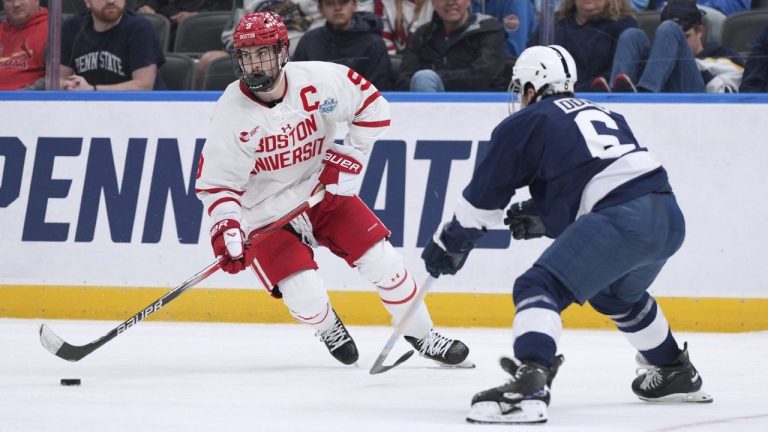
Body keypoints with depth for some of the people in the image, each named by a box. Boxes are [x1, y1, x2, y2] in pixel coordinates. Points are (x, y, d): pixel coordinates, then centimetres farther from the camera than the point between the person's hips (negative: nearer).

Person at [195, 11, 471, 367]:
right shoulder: (231, 113, -22)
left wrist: (350, 157, -8)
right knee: (305, 297, -16)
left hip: (325, 190, 3)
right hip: (268, 213, -2)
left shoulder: (318, 80, -18)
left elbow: (371, 104, -3)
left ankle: (422, 335, 20)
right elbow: (216, 183, -18)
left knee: (382, 261, -3)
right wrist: (225, 228, -33)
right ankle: (329, 330, 21)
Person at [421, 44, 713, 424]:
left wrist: (449, 242, 26)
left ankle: (528, 386, -32)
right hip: (669, 217, 8)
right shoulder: (603, 115, 29)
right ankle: (676, 374, 46)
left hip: (621, 221, -8)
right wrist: (544, 217, 34)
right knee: (616, 293, 34)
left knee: (540, 288, -10)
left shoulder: (525, 123, 9)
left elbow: (483, 195, 14)